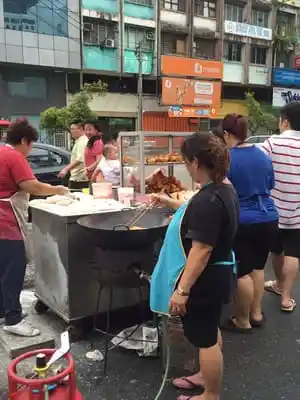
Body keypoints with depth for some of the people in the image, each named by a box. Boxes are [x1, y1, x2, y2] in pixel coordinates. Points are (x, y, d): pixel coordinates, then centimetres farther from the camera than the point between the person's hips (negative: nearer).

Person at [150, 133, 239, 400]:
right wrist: (171, 203, 25)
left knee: (204, 337, 8)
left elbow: (201, 250, -29)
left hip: (204, 279, -10)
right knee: (209, 330, 26)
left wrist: (182, 289, -24)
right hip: (218, 273, 10)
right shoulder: (225, 190, 3)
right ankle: (207, 376, 47)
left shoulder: (207, 200, -28)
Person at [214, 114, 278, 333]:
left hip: (243, 222, -6)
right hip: (269, 219, 6)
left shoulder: (227, 159, -14)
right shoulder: (263, 155, 5)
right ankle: (256, 314, 31)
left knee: (242, 272, 6)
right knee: (258, 267, 19)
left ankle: (242, 321, 19)